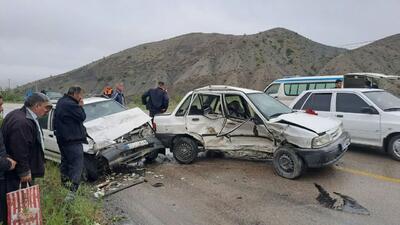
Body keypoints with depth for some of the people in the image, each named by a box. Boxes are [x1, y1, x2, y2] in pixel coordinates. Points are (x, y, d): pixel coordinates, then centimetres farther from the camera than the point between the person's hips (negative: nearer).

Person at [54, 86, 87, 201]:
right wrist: (80, 106, -3)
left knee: (65, 162, 23)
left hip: (62, 138, 10)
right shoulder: (71, 104, -19)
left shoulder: (61, 102, 14)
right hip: (73, 140, -10)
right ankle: (72, 192, -19)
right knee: (77, 166, -12)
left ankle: (64, 184, 37)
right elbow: (82, 117, -15)